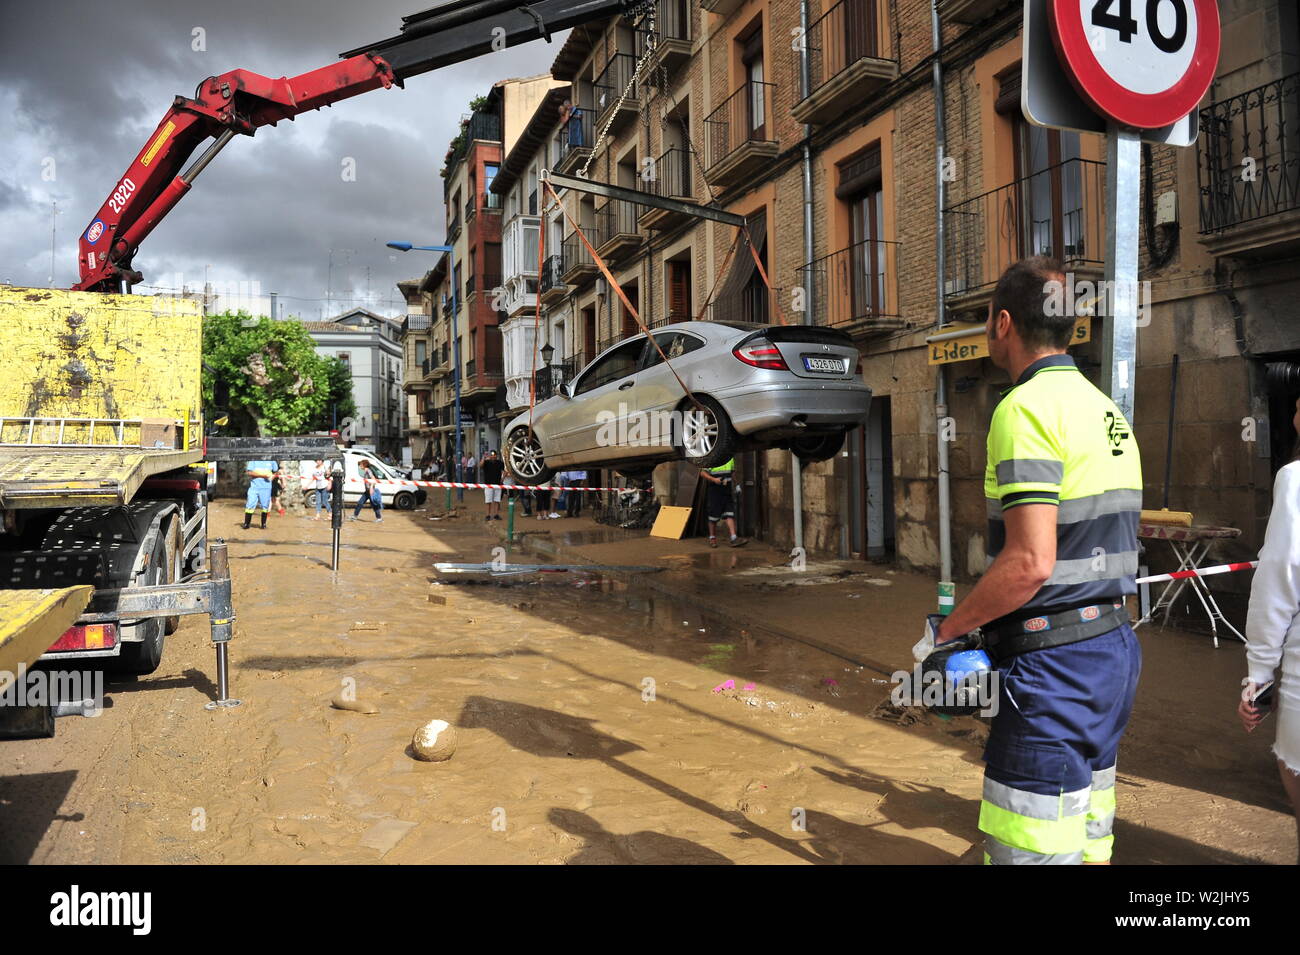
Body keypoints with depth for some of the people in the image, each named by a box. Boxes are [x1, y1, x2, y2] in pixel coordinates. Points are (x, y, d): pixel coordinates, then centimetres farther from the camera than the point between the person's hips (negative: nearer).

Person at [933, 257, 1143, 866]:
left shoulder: (1027, 406, -16)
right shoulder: (1107, 411, 15)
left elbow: (1030, 562, -25)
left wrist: (950, 628, -10)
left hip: (1053, 666, -10)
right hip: (1115, 646, 10)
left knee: (1030, 852, -1)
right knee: (1089, 845, 20)